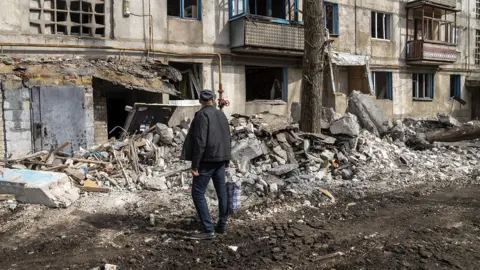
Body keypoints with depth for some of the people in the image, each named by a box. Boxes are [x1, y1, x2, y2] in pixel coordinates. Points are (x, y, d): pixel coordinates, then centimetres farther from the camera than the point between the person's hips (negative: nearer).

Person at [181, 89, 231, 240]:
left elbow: (200, 141, -17)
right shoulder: (221, 115, 11)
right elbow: (227, 139, 16)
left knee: (197, 193, -4)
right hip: (220, 160, 8)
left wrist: (195, 164, -15)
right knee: (221, 192, 13)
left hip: (207, 160, -8)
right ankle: (222, 226, 21)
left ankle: (208, 230, -6)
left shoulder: (202, 115, -10)